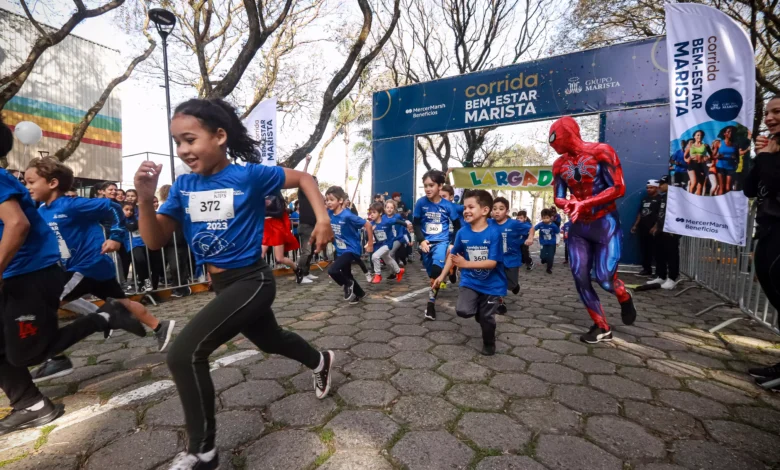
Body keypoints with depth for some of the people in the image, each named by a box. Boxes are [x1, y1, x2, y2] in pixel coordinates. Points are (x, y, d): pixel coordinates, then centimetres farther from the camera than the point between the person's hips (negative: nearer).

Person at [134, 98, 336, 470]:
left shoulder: (250, 175, -14)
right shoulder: (183, 186, 0)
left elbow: (303, 178, -2)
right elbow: (155, 242, -1)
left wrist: (322, 218, -15)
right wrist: (145, 198, -17)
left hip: (251, 281, -7)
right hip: (221, 284, 7)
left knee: (184, 354, -17)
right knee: (270, 341, 25)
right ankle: (321, 362, 55)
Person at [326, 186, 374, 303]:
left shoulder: (347, 216, -24)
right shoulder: (329, 214, -5)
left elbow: (367, 225, -20)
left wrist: (370, 243, -14)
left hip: (351, 250, -8)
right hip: (340, 250, 8)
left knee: (332, 271, -23)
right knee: (346, 275, 20)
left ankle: (348, 285, 5)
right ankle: (359, 293, 43)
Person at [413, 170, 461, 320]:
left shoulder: (448, 205, -7)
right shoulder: (421, 202, -6)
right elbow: (416, 224, 2)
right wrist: (421, 241, -11)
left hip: (441, 241, -2)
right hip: (426, 242, 3)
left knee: (437, 268, -25)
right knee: (431, 273, 13)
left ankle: (431, 303, -17)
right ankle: (435, 290, 40)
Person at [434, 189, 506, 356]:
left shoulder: (494, 232, -20)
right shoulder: (462, 232, -9)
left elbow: (492, 262, -24)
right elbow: (453, 255, 4)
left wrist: (466, 264, -32)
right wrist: (442, 275, 6)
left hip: (491, 284, -2)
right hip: (469, 281, 3)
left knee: (486, 318, 9)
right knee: (463, 310, -18)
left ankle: (489, 344, 41)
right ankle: (478, 309, 19)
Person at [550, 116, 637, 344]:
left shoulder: (601, 152, -11)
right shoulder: (560, 164, 5)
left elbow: (618, 189, -15)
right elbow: (558, 198, 7)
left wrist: (584, 204, -23)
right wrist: (568, 204, -17)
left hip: (605, 224, -5)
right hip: (579, 227, 5)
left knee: (604, 278, -9)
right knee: (580, 278, -1)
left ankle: (625, 298, 29)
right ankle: (602, 328, 15)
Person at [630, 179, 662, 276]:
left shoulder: (660, 199, -4)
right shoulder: (644, 199, 17)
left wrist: (655, 227, -19)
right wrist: (635, 225, 16)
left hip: (653, 229, -7)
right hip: (643, 228, 7)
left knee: (655, 250, -6)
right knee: (644, 250, 10)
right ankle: (647, 269, 19)